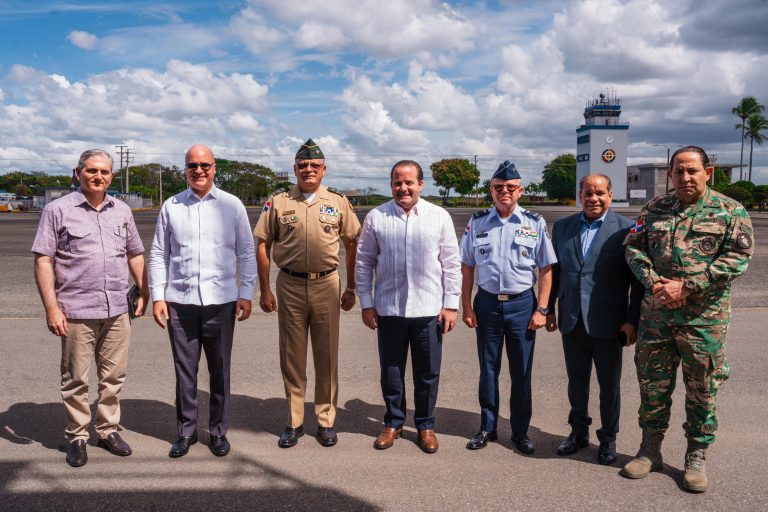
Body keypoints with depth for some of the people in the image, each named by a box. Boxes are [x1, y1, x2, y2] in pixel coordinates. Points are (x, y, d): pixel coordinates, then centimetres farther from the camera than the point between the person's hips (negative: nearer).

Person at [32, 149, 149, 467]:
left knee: (113, 376, 11)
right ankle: (77, 437, 20)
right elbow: (43, 261, -5)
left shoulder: (122, 211, 11)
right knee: (76, 379, 6)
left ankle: (108, 430, 25)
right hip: (76, 311, -4)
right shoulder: (58, 210, -2)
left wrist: (143, 292, 13)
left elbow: (135, 254, 19)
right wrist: (51, 307, -11)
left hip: (117, 310, 4)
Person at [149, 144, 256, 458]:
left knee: (220, 371, 9)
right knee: (185, 371, 9)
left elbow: (246, 253, 4)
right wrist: (157, 297, 2)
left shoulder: (232, 205, 3)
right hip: (180, 302, 1)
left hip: (220, 302, -1)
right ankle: (186, 431, 25)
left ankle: (219, 431, 24)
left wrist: (246, 294, -1)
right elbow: (158, 255, 8)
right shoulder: (171, 207, 6)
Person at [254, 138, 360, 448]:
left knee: (327, 355, 7)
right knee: (291, 356, 8)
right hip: (290, 286, 0)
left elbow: (352, 245, 9)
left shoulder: (338, 202, 5)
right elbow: (262, 246, 5)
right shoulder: (278, 202, 3)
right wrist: (264, 290, 1)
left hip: (327, 285, 0)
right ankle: (294, 422, 21)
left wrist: (351, 288, 6)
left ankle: (326, 421, 21)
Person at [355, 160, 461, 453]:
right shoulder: (376, 217, 0)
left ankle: (426, 426, 29)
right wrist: (366, 304, 2)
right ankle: (393, 423, 31)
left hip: (428, 309, 0)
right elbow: (364, 262, 5)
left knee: (427, 373, 10)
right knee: (391, 371, 12)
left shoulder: (439, 217, 0)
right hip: (389, 309, 1)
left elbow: (452, 264, 2)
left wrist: (451, 305, -1)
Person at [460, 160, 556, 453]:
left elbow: (546, 269, 0)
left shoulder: (535, 223, -1)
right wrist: (467, 307, 2)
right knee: (488, 369, 12)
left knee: (521, 372, 8)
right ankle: (487, 428, 26)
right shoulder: (477, 223, 3)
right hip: (486, 303, 1)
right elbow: (467, 267, 6)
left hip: (522, 303, -1)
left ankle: (521, 431, 23)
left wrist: (541, 309, -6)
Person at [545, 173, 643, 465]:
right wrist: (549, 308, 9)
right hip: (571, 320, 3)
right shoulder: (562, 227, 6)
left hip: (607, 323, -3)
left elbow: (637, 280, -7)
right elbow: (555, 271, 10)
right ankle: (579, 432, 34)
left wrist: (633, 320, -9)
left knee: (609, 385, 11)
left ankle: (608, 438, 29)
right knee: (576, 381, 16)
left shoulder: (626, 229, -6)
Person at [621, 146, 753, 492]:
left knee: (702, 391, 8)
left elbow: (738, 257, -10)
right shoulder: (655, 209, 8)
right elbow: (633, 246, 5)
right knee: (653, 385, 11)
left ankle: (696, 459, 25)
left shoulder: (729, 211, -2)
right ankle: (650, 451, 26)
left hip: (704, 317, -2)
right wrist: (653, 283, -11)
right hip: (656, 314, 3)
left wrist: (686, 287, -17)